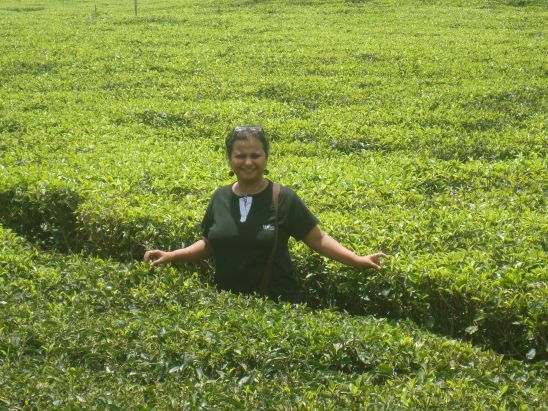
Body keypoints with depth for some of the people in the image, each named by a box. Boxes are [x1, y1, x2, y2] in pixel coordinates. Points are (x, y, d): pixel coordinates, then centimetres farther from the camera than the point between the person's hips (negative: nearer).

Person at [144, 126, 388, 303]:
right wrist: (171, 256, 5)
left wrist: (359, 260, -14)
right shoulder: (220, 197, 5)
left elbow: (318, 240, -3)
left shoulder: (283, 199, -6)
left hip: (277, 306, -3)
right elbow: (209, 244, 17)